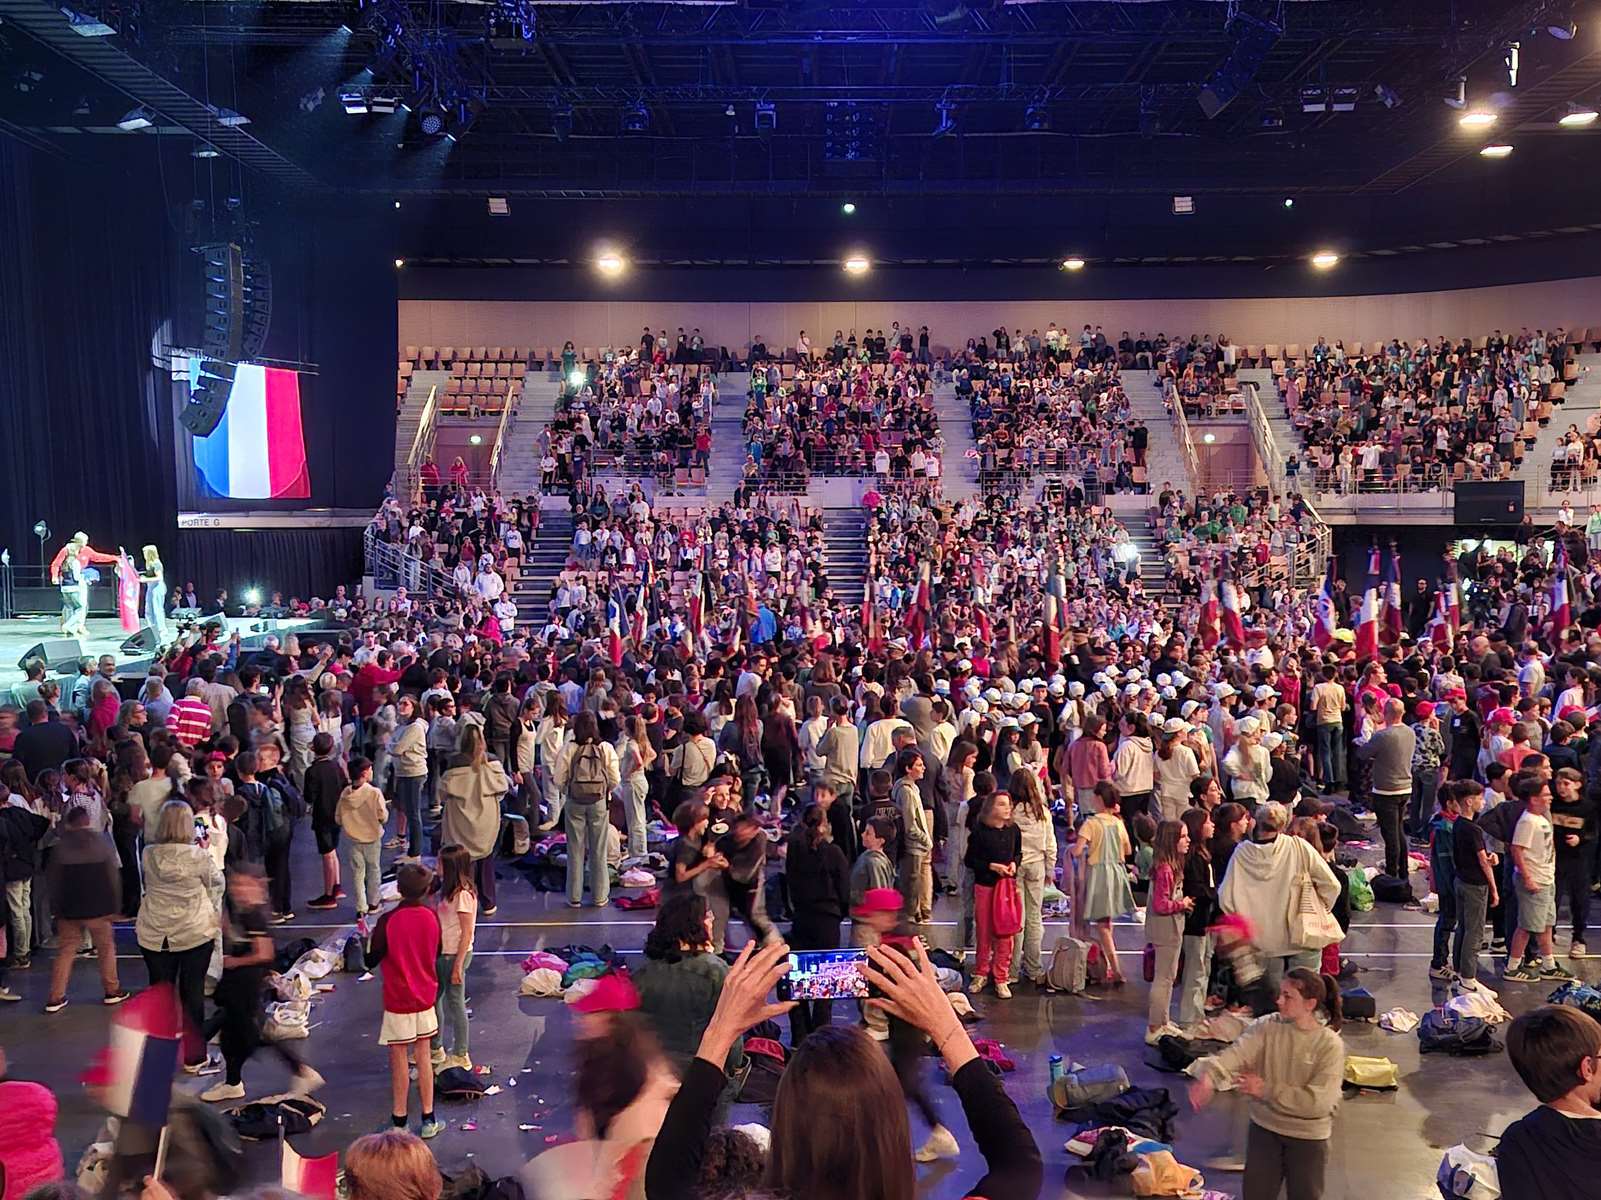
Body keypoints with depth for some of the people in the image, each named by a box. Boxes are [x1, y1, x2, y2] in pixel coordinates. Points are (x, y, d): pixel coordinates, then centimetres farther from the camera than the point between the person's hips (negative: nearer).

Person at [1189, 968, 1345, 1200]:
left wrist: (1267, 1090, -22)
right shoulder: (1265, 1027, -9)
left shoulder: (1330, 1045, -16)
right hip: (1264, 1127, 3)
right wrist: (1208, 1076, -44)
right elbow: (1235, 1054, -24)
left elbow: (1318, 1101, -22)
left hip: (1308, 1136, -2)